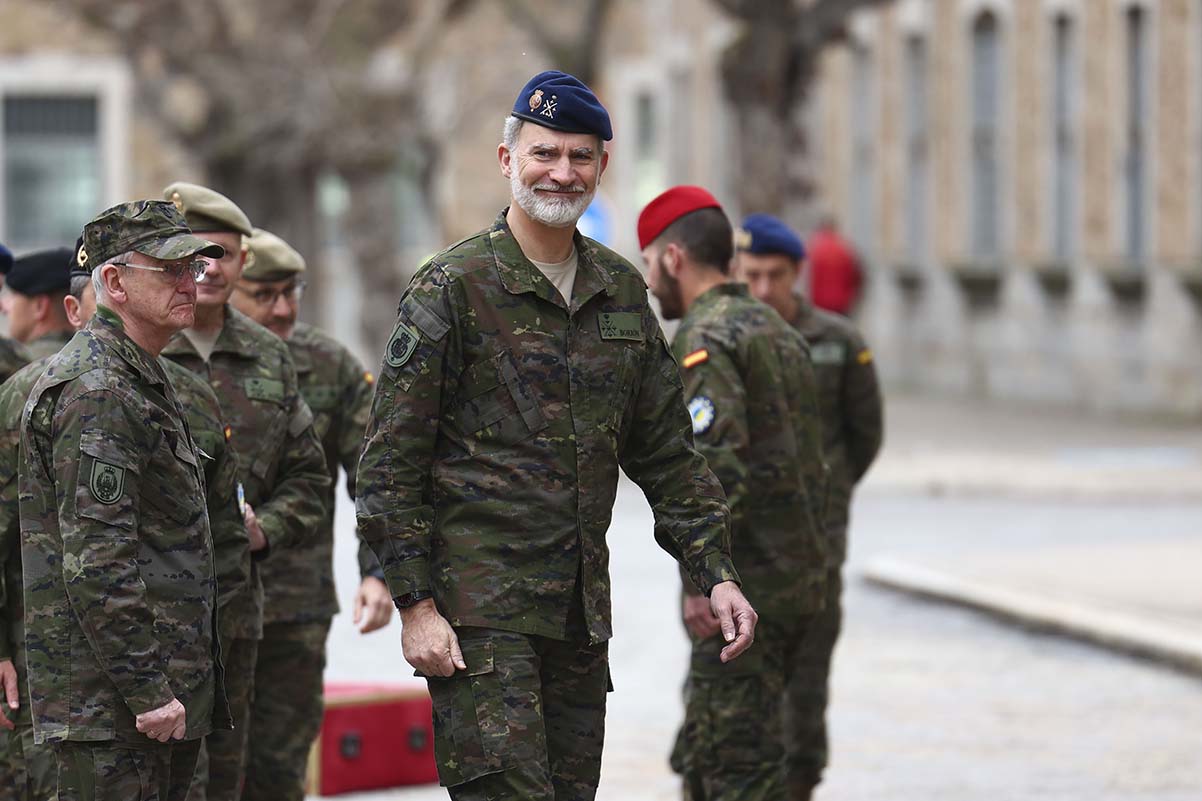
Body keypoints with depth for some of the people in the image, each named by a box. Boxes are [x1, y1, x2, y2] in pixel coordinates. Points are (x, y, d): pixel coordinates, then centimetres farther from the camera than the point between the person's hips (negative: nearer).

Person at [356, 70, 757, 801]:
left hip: (581, 604, 6)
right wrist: (416, 604, -13)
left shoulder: (622, 291, 12)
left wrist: (716, 572, 10)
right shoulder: (453, 286, -6)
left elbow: (666, 452, 19)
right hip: (479, 602, -6)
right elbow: (391, 462, -7)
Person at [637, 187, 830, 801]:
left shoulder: (704, 340, -13)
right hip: (799, 580, 9)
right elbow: (812, 460, 21)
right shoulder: (776, 331, 18)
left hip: (739, 589, -9)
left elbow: (715, 464, -25)